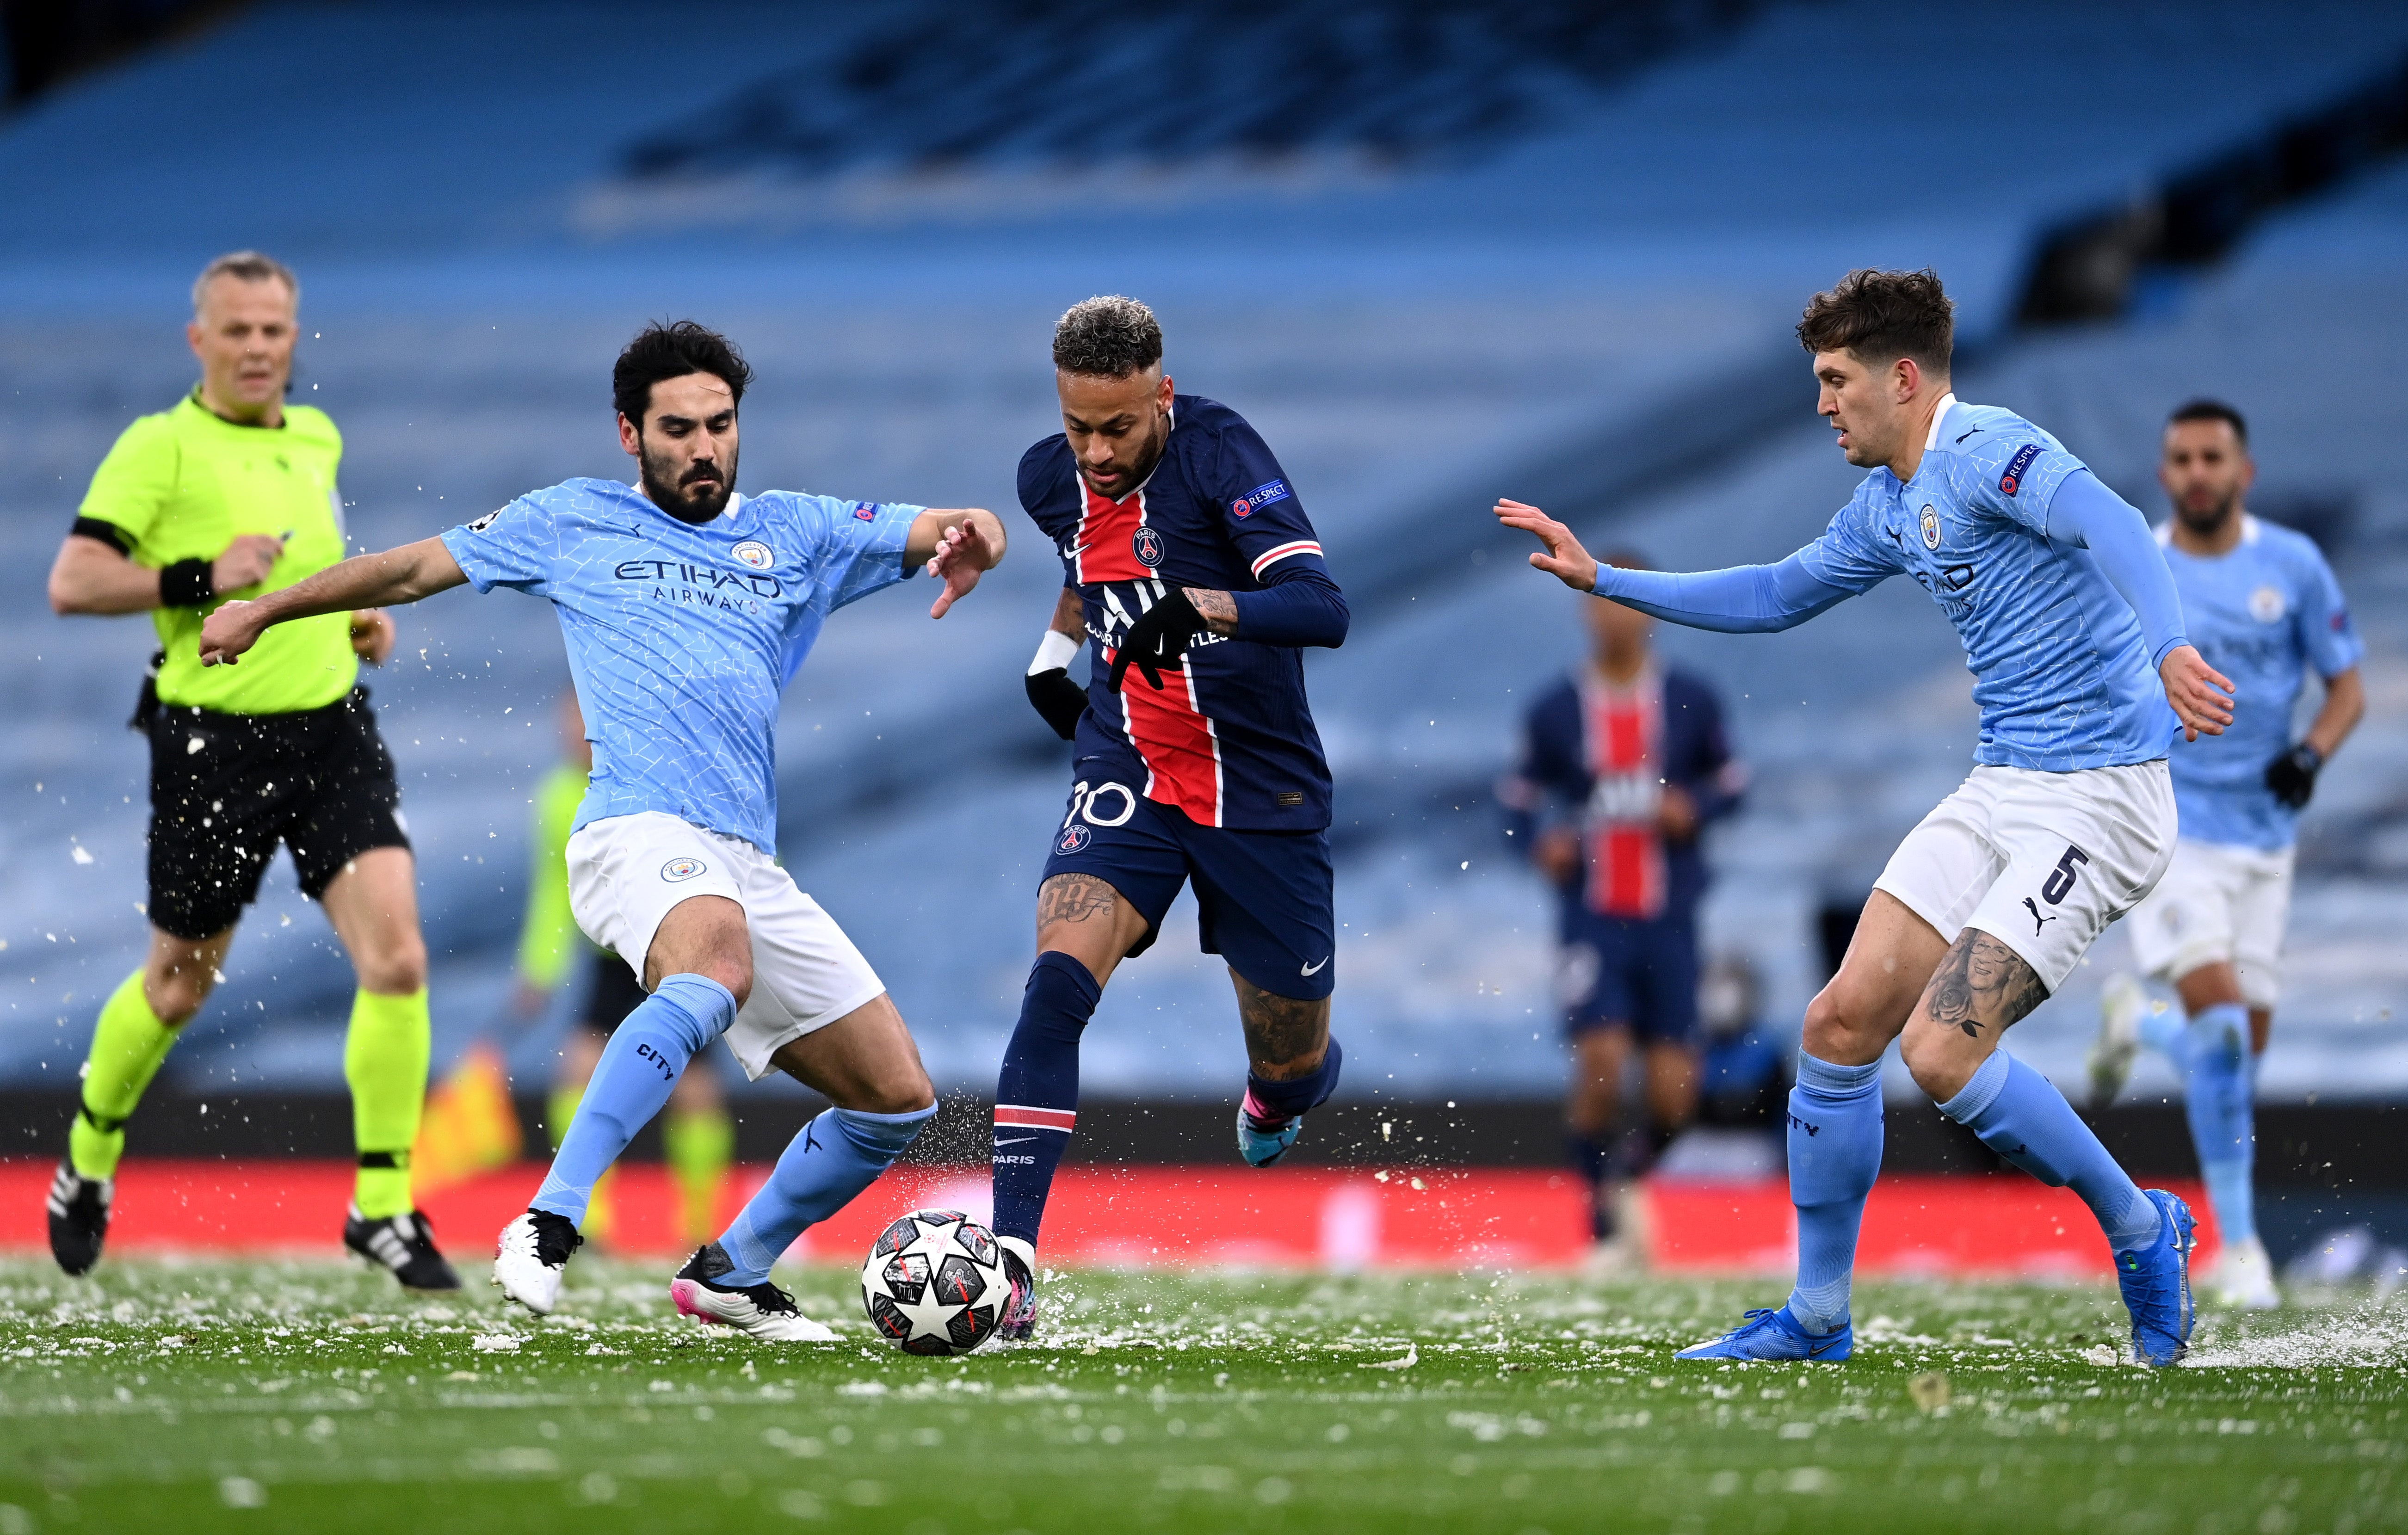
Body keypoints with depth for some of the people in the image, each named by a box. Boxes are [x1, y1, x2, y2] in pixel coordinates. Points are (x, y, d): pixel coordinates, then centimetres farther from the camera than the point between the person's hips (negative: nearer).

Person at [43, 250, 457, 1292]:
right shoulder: (161, 446, -8)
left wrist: (357, 613, 13)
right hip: (214, 744, -4)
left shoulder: (317, 440, 12)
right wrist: (199, 579, -22)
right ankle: (90, 1157, 37)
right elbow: (72, 582, -15)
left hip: (332, 731, 4)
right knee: (179, 988, 10)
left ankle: (383, 1207, -5)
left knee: (395, 960, -12)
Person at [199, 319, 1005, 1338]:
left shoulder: (795, 531, 20)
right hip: (641, 833, -6)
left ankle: (728, 1273, 22)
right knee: (716, 975, -40)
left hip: (751, 869, 6)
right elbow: (417, 567, 23)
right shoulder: (573, 522, 14)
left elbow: (946, 532, 14)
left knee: (899, 1102, 4)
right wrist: (265, 609, 27)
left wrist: (972, 538, -11)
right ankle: (548, 1227, -45)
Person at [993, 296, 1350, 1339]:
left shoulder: (1218, 453, -19)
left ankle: (1276, 1094, 51)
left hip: (1264, 791, -3)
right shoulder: (1052, 479, -1)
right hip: (1131, 775, 3)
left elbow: (1322, 609, -32)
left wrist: (1201, 606, -47)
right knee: (1058, 980, -25)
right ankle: (1009, 1262, -30)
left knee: (1292, 1072, 9)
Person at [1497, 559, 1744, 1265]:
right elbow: (1519, 796, 9)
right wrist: (1540, 842, -10)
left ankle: (1631, 1170, 33)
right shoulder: (1555, 711, 1)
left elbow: (1730, 782, 11)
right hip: (1590, 919, -1)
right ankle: (1606, 1228, -1)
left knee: (1675, 1093, -2)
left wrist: (1696, 809, -9)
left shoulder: (1691, 702, 2)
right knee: (1600, 1061, -18)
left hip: (1669, 922, 1)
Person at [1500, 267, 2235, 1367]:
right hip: (1999, 790, 9)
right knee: (1841, 1024, 3)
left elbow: (2112, 526, -34)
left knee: (1943, 1050, -18)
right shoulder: (1890, 506, 15)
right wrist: (1602, 580, 32)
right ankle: (1817, 1318, 15)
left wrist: (2166, 648, -52)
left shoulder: (1984, 452, -15)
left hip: (2098, 799, -9)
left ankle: (2141, 1232, 4)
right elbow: (1780, 594, 32)